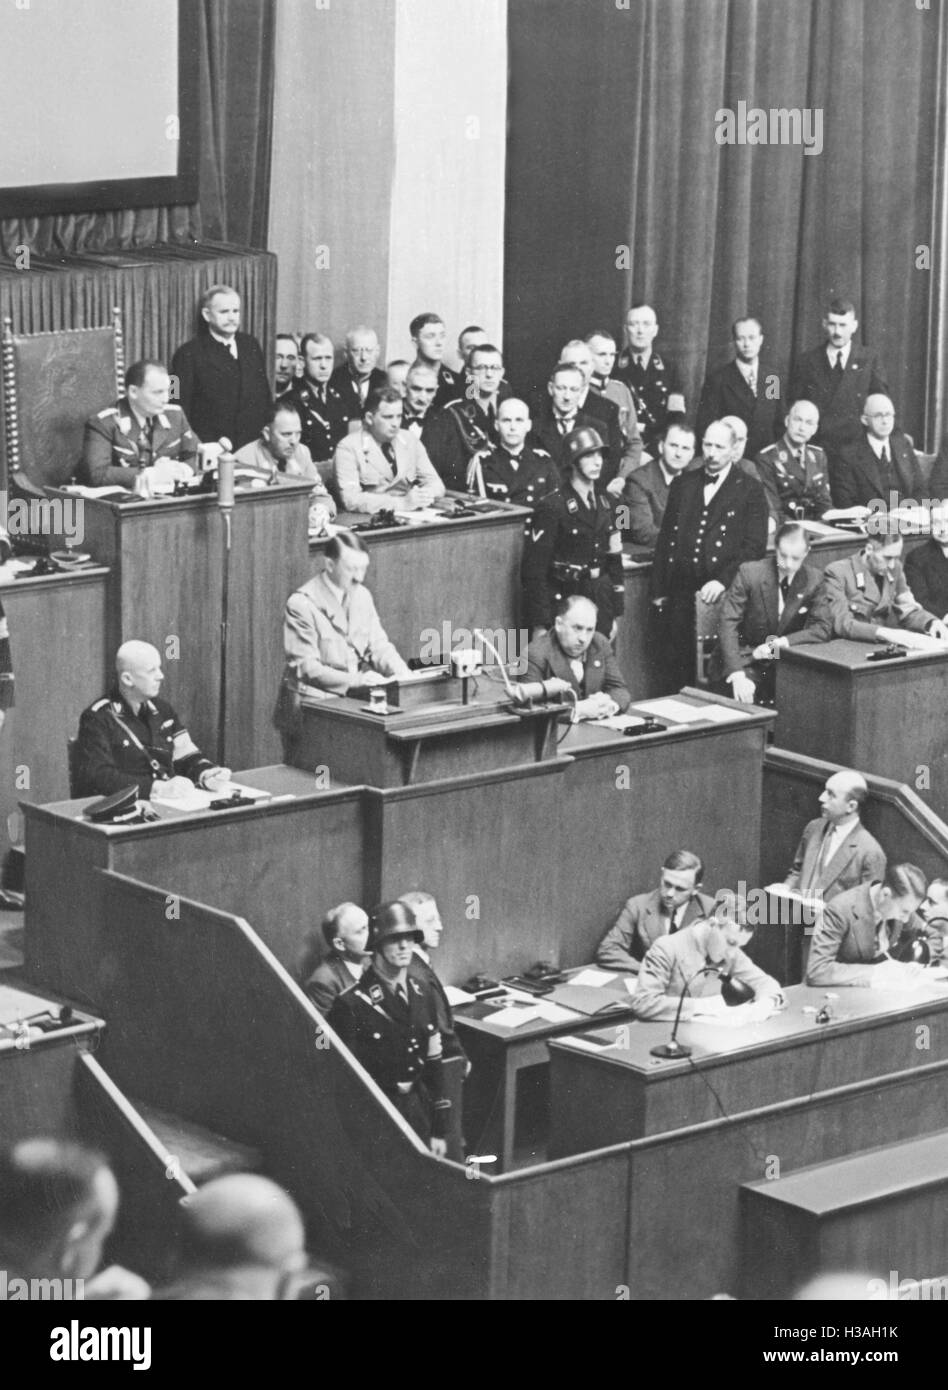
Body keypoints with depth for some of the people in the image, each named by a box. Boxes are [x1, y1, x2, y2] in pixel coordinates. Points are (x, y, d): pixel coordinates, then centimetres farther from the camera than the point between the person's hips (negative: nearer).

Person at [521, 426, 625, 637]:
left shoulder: (603, 505, 11)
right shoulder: (552, 507, -10)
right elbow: (533, 569, -12)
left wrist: (616, 615, 12)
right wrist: (539, 625, -15)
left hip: (601, 604, 6)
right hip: (564, 602, -6)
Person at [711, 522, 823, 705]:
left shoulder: (814, 580, -3)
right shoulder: (749, 572, -11)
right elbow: (728, 624, -15)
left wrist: (780, 643, -20)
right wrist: (737, 674, -28)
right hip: (745, 660, -3)